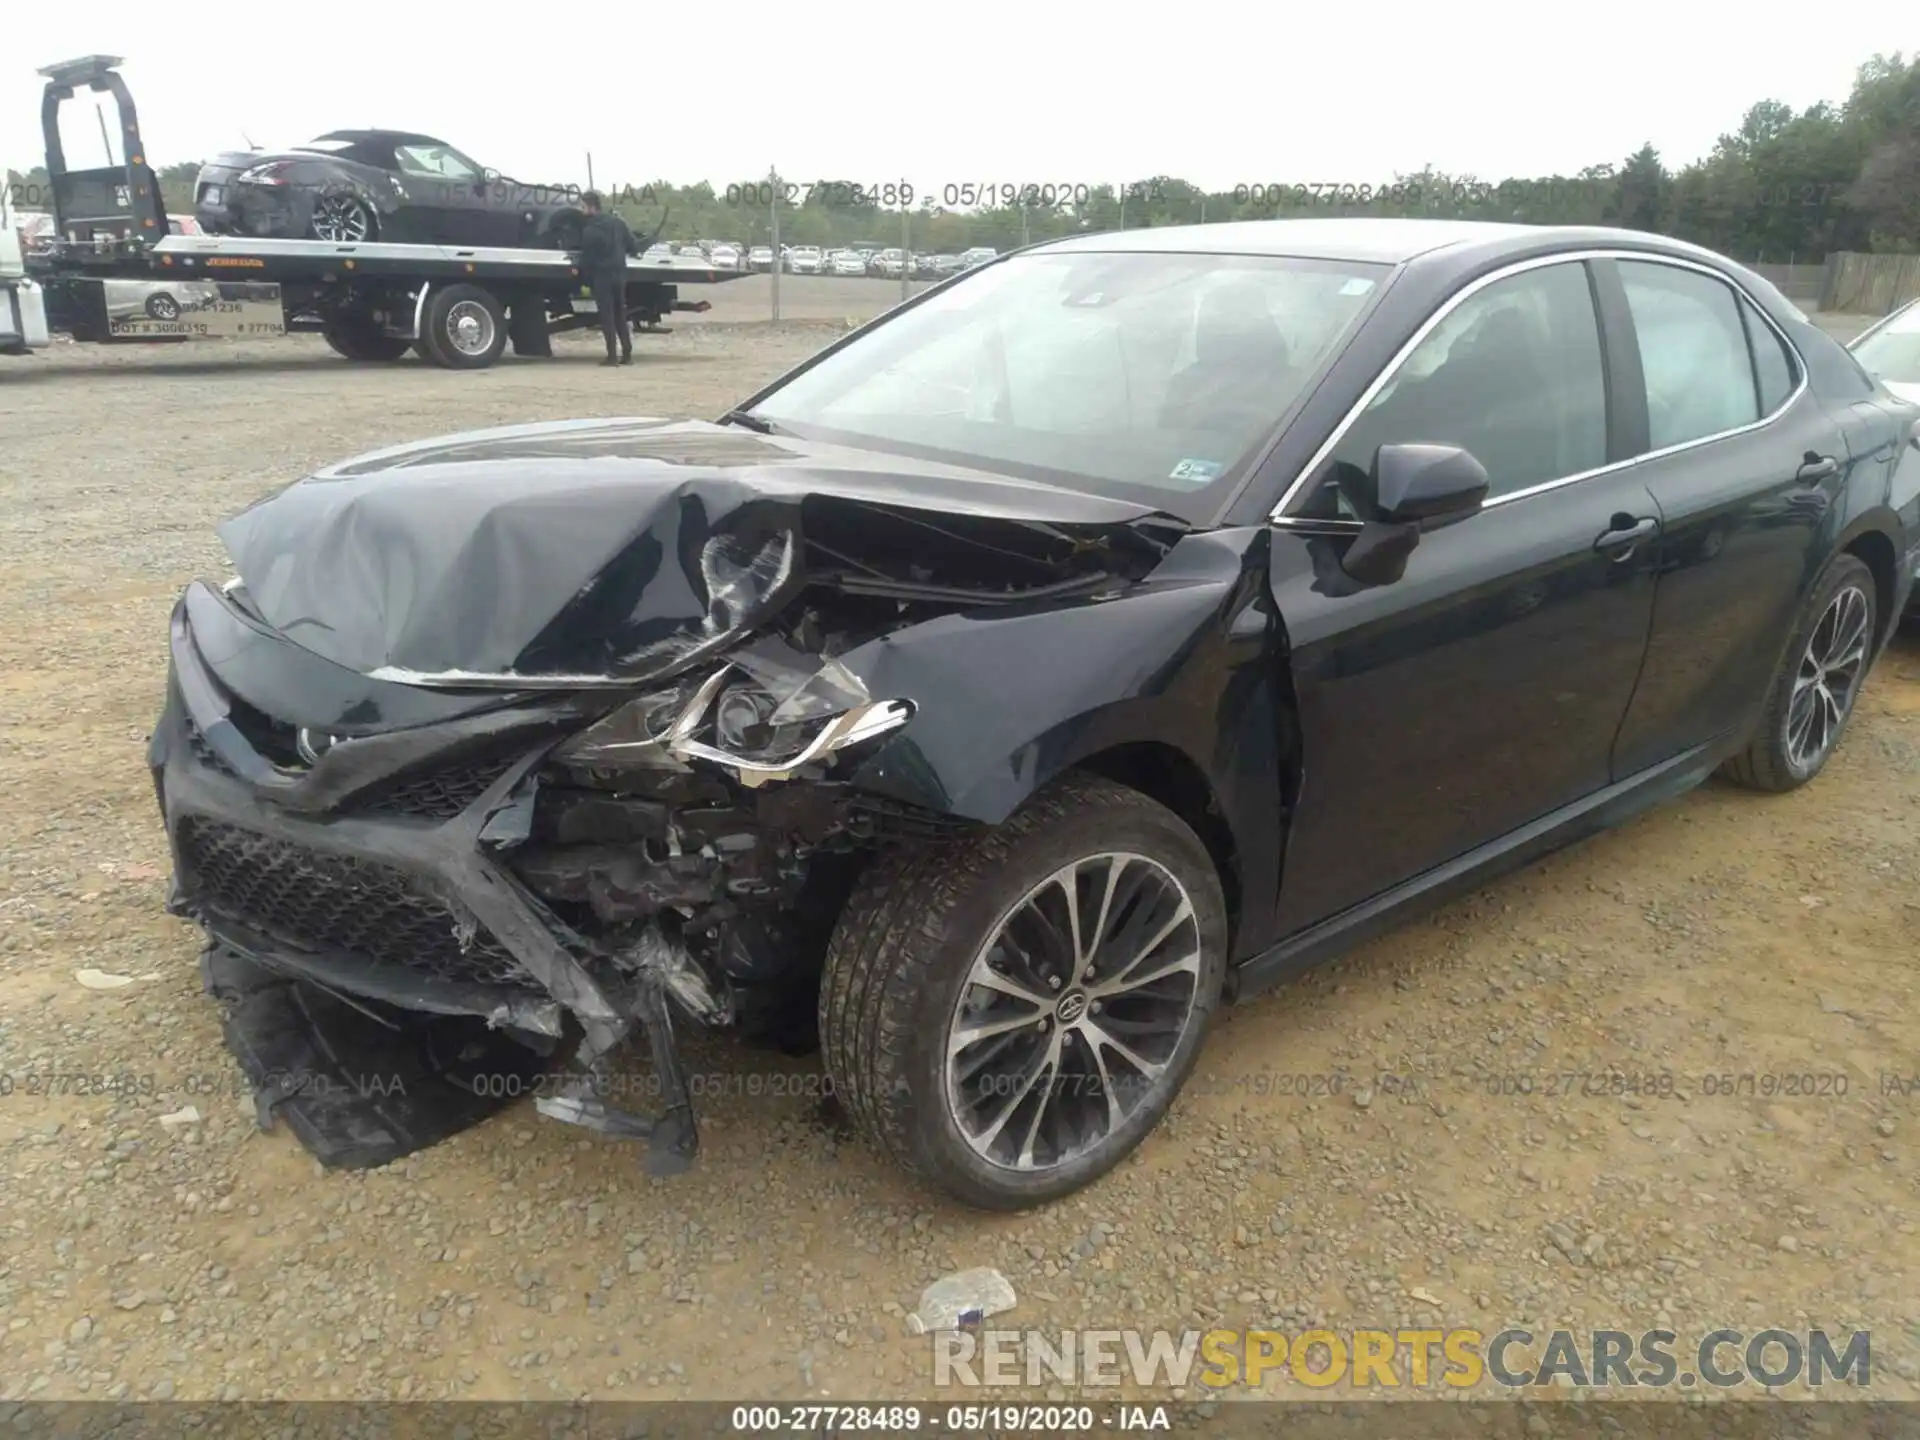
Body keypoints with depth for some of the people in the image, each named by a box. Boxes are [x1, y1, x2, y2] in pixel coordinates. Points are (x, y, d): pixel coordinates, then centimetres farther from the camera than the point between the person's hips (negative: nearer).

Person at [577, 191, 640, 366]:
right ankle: (627, 354, 12)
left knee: (607, 317, -2)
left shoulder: (590, 229, -12)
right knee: (620, 316, 14)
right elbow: (634, 247, 8)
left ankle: (612, 356, -4)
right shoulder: (618, 222, 6)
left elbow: (587, 258, -11)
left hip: (601, 276, -6)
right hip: (619, 274, 6)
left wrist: (586, 281, -2)